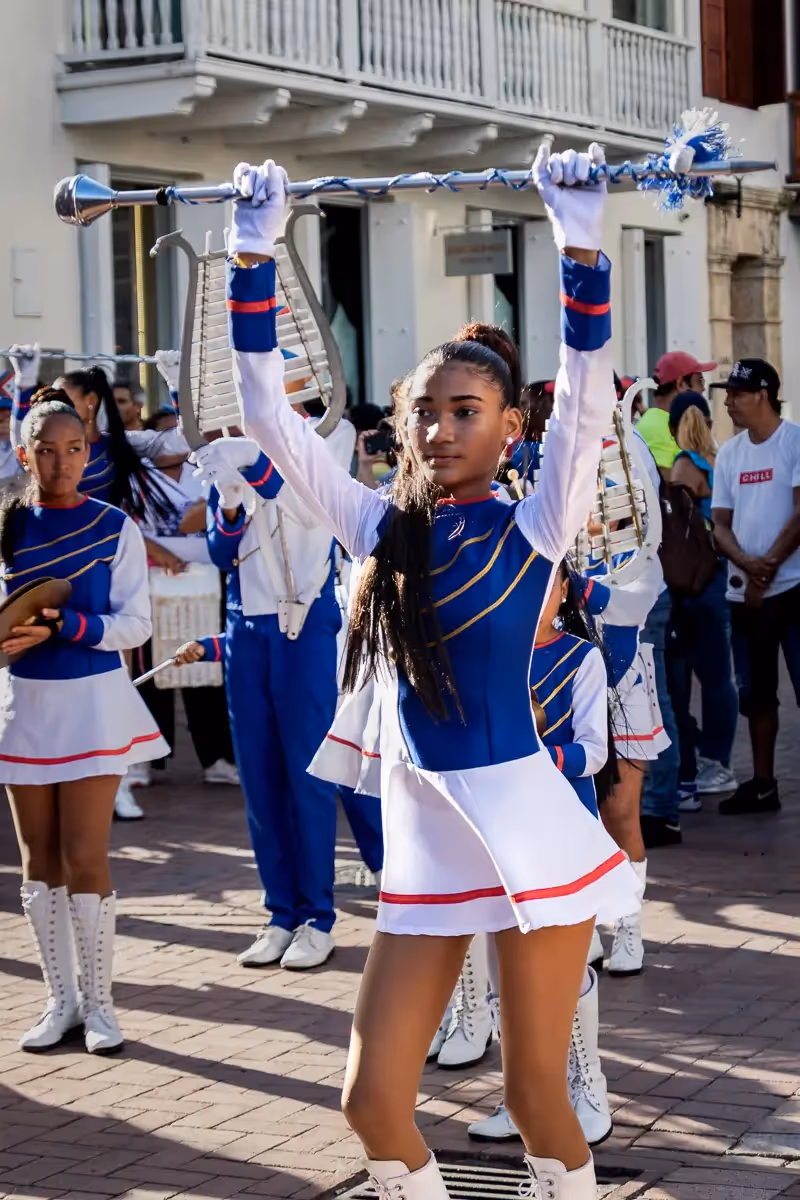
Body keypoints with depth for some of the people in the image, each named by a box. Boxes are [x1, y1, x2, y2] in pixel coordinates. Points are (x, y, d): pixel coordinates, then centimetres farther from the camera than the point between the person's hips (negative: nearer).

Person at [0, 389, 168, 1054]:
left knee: (84, 858, -5)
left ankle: (98, 1003, 6)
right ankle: (61, 1000, 17)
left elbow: (135, 624, -7)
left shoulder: (114, 527, -4)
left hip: (91, 699, -3)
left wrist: (62, 627, -21)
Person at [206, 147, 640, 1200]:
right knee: (373, 1100, 2)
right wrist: (253, 257, -1)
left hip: (527, 824, -4)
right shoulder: (381, 529, 6)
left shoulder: (534, 531, -5)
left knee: (536, 1097, 4)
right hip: (421, 837, 4)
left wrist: (581, 244, -25)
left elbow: (588, 402, -18)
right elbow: (270, 416, 4)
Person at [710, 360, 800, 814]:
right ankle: (763, 783, 20)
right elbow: (720, 523, 8)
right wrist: (747, 563, -11)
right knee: (755, 692, 12)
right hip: (744, 591, 6)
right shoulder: (729, 453, 12)